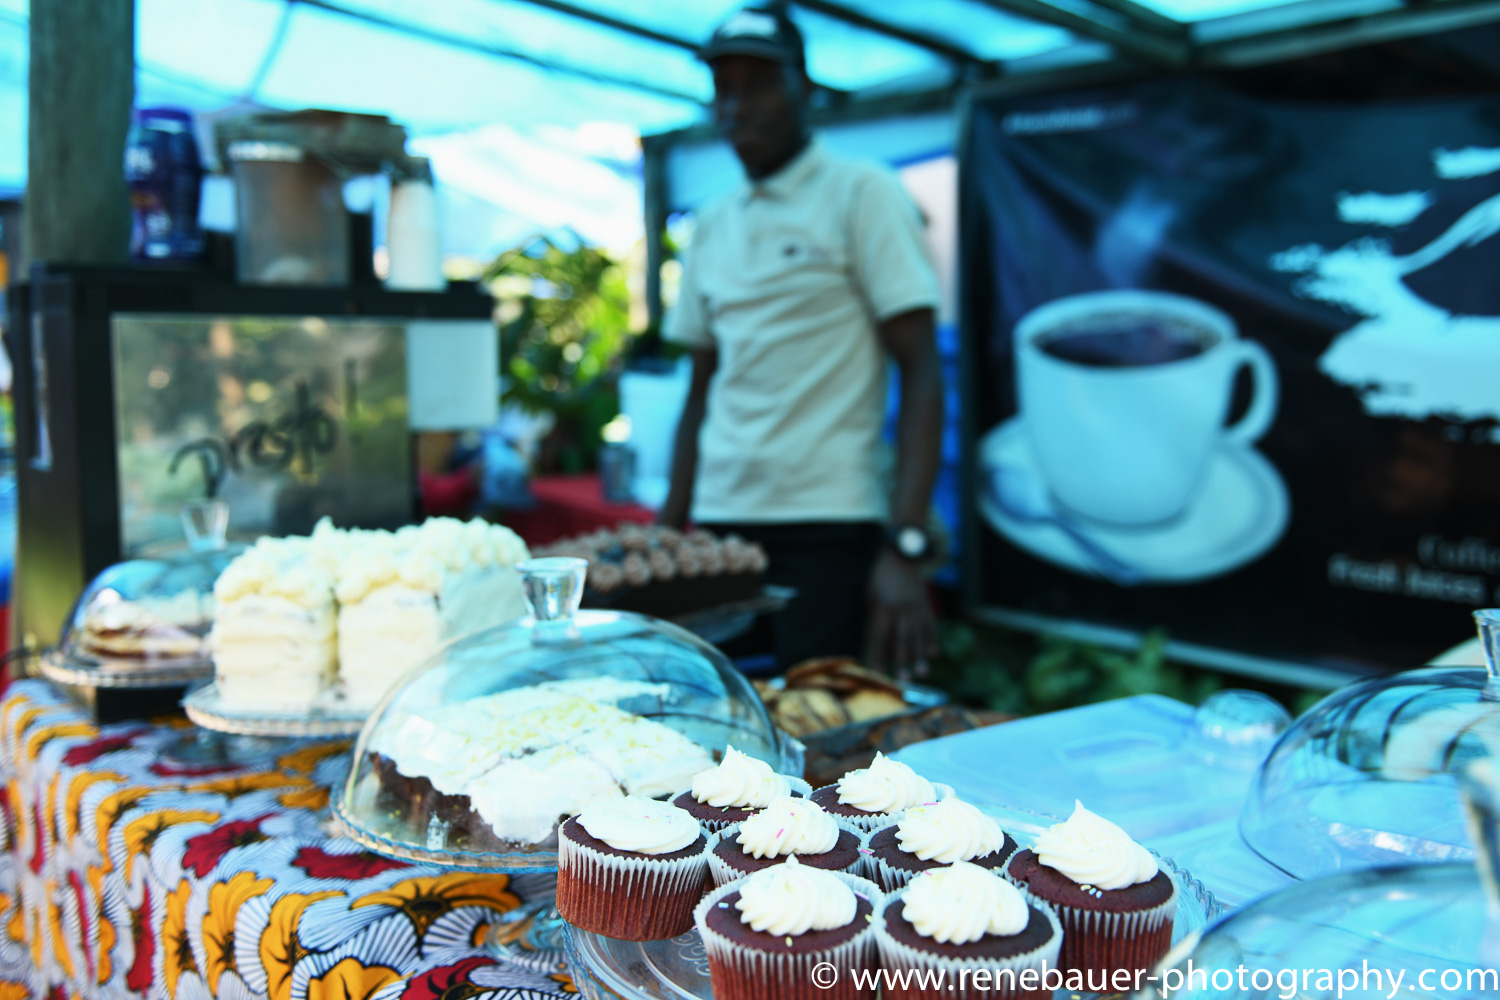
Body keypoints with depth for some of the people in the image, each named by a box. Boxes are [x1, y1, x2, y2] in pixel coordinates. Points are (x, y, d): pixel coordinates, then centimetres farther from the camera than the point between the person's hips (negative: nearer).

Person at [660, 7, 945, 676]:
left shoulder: (862, 194, -1)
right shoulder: (711, 227, 15)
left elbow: (921, 373, -8)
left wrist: (905, 546, -19)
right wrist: (668, 534, 9)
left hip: (829, 527, -5)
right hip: (720, 526, 5)